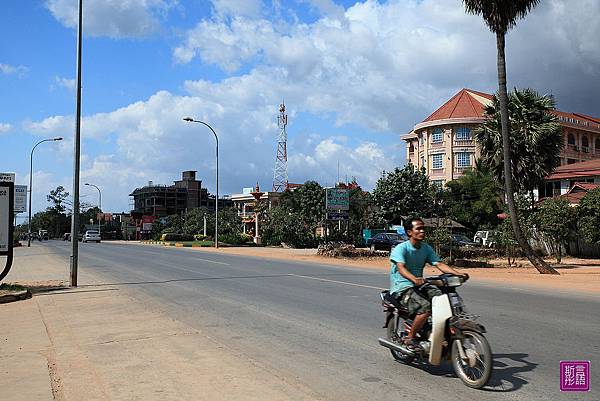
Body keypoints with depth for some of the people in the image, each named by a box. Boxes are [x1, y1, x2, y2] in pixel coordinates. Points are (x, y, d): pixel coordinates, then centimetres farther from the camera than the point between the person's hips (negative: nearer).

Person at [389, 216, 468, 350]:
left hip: (419, 284, 7)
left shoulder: (426, 248, 10)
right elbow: (401, 268, -27)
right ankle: (409, 338, -14)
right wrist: (414, 279, -48)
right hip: (402, 287, -7)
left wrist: (458, 274, -16)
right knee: (425, 307, -30)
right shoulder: (401, 248, -12)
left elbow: (439, 264, 1)